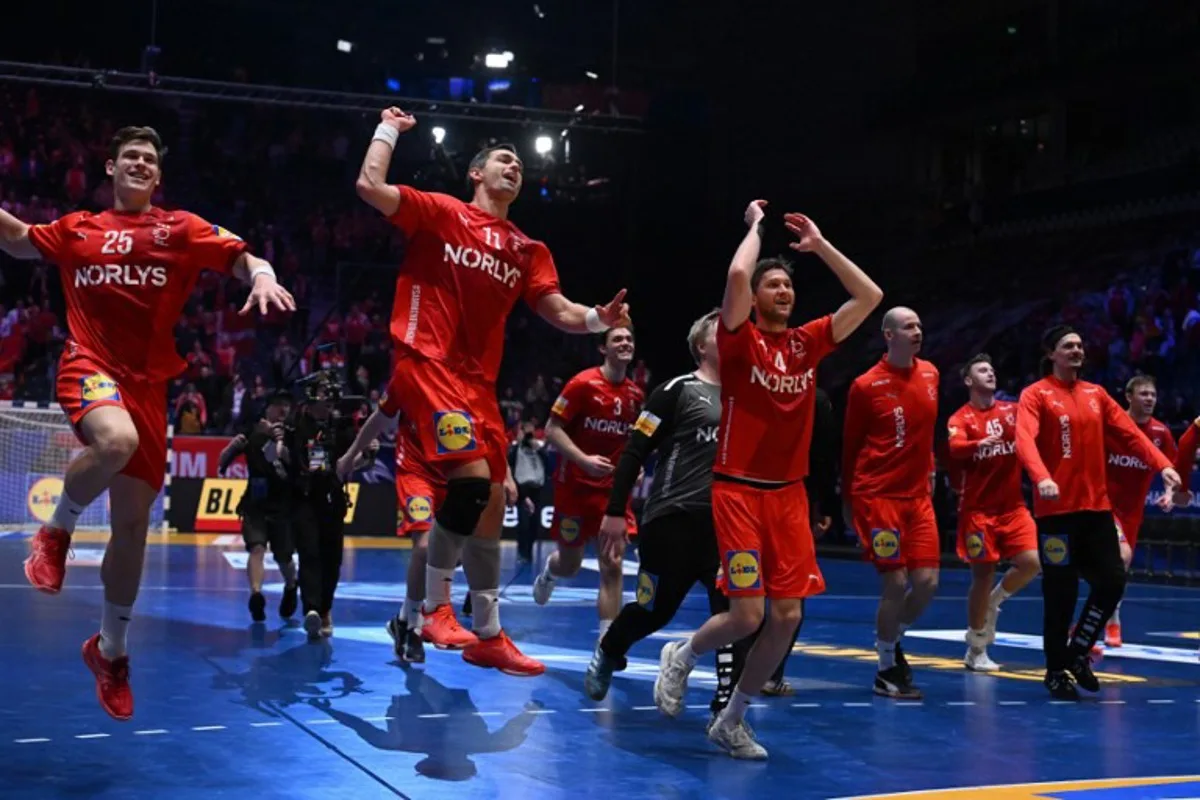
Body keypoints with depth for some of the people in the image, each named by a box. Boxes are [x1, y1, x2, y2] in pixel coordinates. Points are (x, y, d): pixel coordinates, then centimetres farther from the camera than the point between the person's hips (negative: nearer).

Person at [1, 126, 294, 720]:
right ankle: (56, 531, -8)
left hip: (147, 382, 1)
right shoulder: (77, 229, 13)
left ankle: (111, 650, 22)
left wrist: (262, 275, -25)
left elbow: (241, 258, -2)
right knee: (116, 439, -38)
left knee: (134, 522, 2)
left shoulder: (180, 228, 9)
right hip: (88, 364, -1)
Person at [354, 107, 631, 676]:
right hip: (427, 364, -7)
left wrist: (598, 319, -11)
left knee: (494, 501, 7)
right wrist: (389, 129, 4)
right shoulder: (441, 213, 2)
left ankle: (489, 636, 17)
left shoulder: (529, 251, 16)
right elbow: (369, 186, -9)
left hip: (478, 380, 7)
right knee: (472, 480, -24)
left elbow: (559, 313, 9)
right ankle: (436, 606, -5)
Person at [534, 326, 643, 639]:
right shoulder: (583, 384, -12)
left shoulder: (636, 394, 5)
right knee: (569, 565, 10)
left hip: (613, 487, 4)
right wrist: (584, 459, -25)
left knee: (613, 565, -8)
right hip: (575, 485, -4)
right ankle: (549, 572, 48)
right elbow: (552, 429, -13)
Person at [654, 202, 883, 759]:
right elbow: (737, 275, -22)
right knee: (747, 615, -11)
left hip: (790, 494, 5)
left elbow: (869, 296, 7)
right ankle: (683, 655, 21)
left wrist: (818, 244, 8)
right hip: (739, 490, -5)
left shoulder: (808, 342, 10)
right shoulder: (740, 338, -4)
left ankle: (730, 721, 16)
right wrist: (756, 224, -5)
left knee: (787, 616, 0)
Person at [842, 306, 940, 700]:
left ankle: (891, 642, 27)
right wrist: (847, 501, 3)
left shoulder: (930, 374, 8)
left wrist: (929, 469, 17)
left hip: (918, 495, 6)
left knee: (927, 582, -1)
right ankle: (886, 670, 11)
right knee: (896, 583, -7)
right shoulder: (866, 386, -9)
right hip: (878, 495, -5)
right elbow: (849, 445, -1)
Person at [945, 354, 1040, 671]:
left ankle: (993, 601, 20)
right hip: (978, 508, -4)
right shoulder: (961, 418, -4)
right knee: (983, 575, -2)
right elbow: (955, 448, -22)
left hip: (1012, 505, 4)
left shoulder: (1012, 411, 9)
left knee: (1031, 563, -11)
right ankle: (976, 651, 11)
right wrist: (981, 443, -41)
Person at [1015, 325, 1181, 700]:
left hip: (1097, 507, 5)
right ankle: (1056, 671, 15)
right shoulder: (1036, 395, -4)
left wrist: (1163, 465, -8)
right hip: (1056, 509, -5)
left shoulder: (1096, 394, 13)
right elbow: (1025, 440, -20)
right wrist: (1042, 478, -38)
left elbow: (1130, 433, 8)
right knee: (1061, 592, -1)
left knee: (1112, 580, 1)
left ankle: (1077, 654, 20)